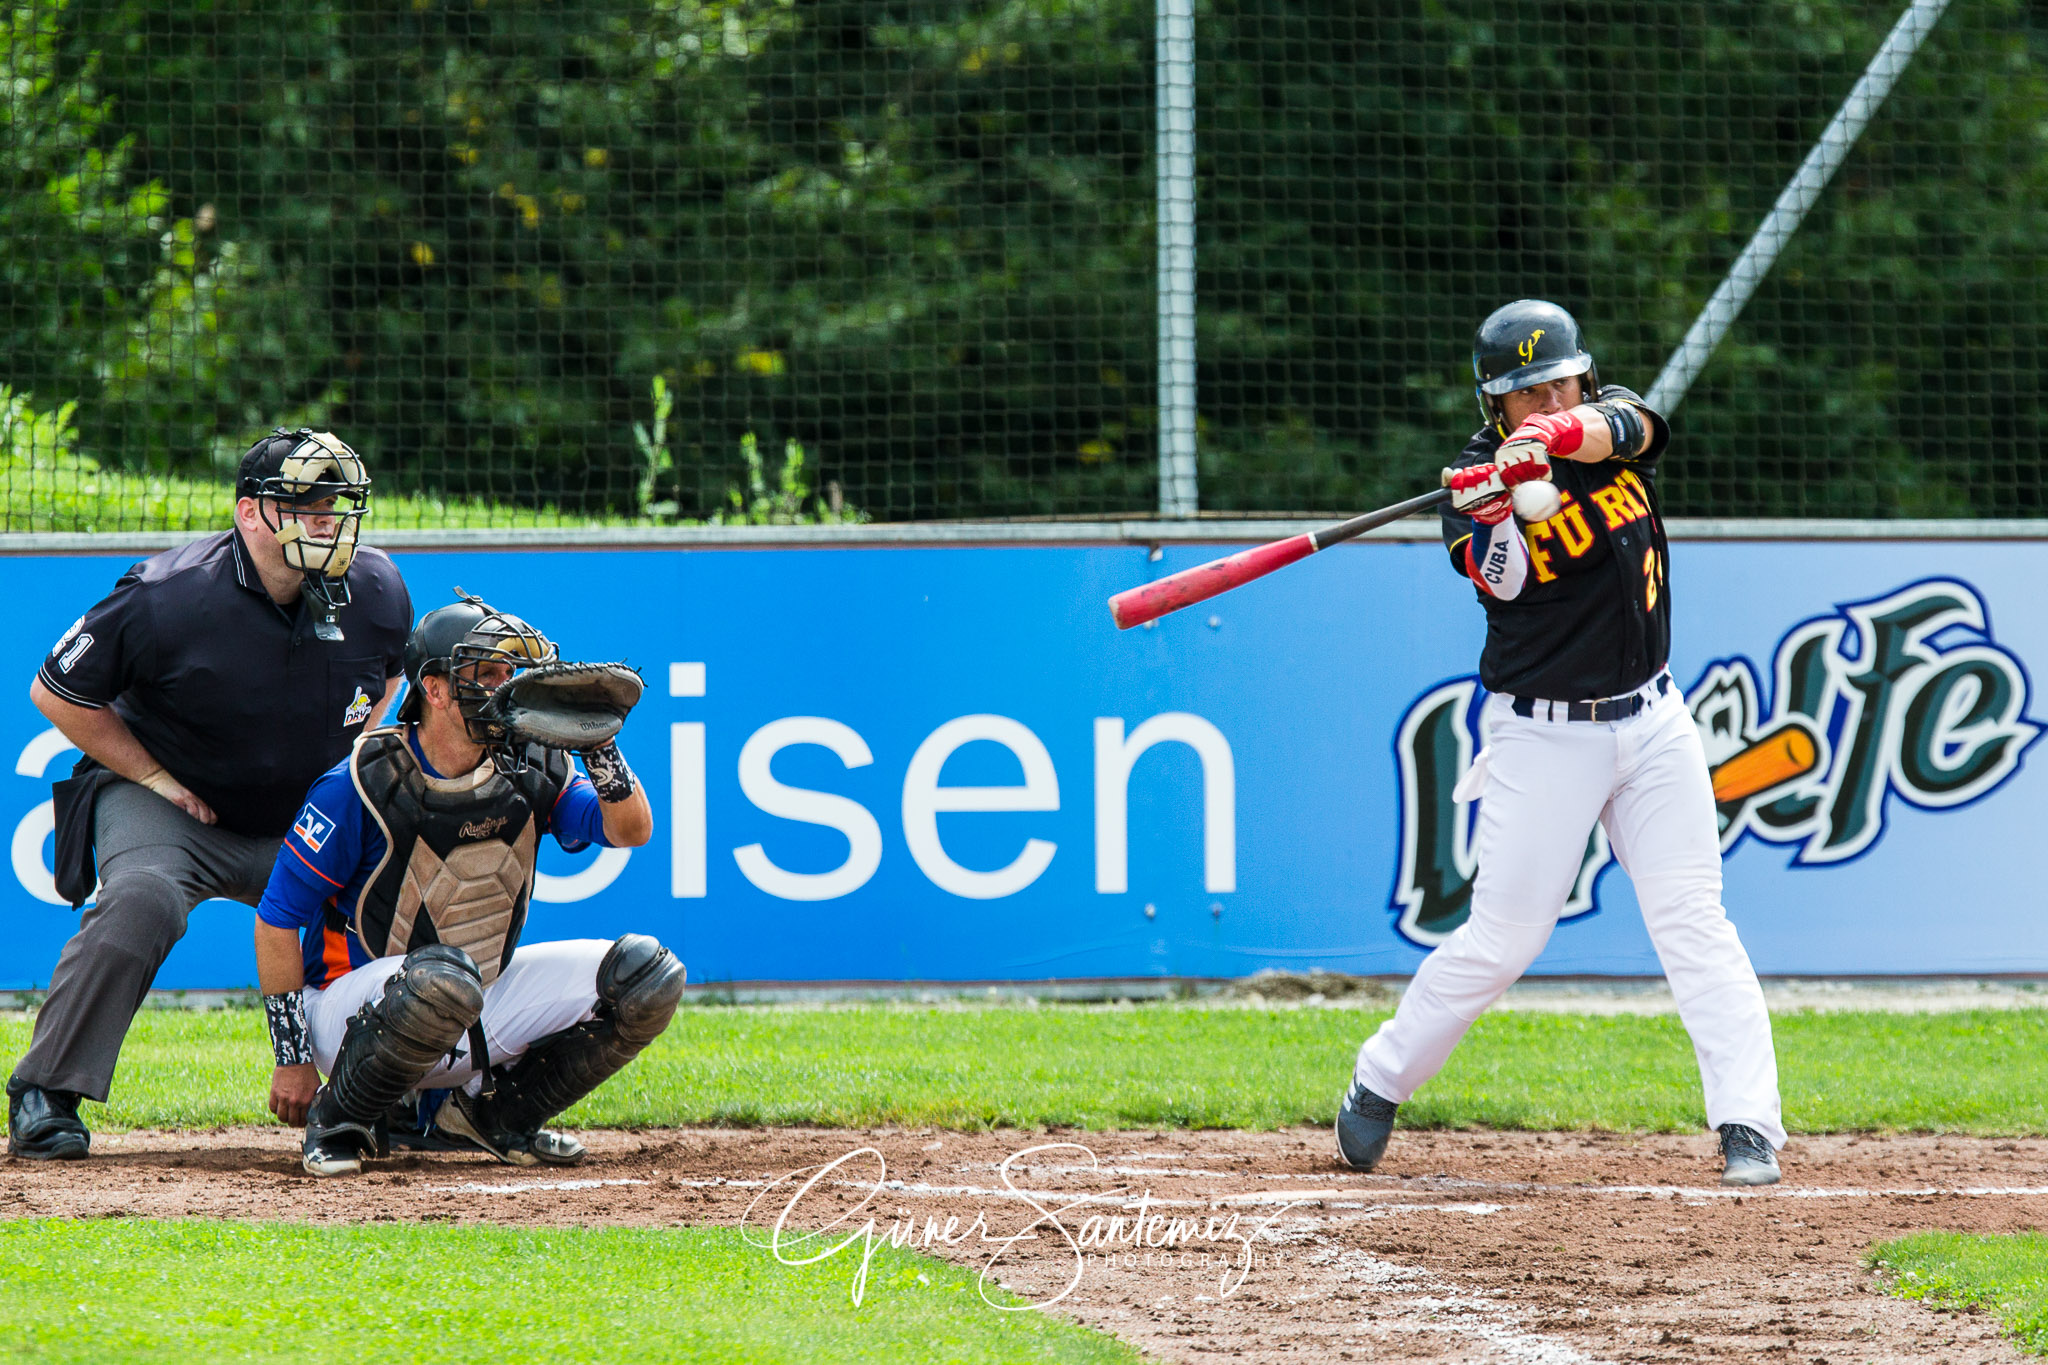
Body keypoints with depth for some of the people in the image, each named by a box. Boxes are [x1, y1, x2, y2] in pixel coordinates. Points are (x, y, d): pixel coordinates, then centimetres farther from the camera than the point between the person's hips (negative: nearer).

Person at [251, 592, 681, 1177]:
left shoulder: (532, 771, -1)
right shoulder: (364, 784, -17)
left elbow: (632, 831, -7)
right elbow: (277, 919, -14)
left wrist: (599, 744, -25)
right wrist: (293, 1059, -15)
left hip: (484, 1009, 6)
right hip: (358, 1004, -6)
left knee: (647, 975, -8)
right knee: (445, 979, -41)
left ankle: (490, 1115, 6)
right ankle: (339, 1121, -15)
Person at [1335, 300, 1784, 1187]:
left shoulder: (1609, 421, 2)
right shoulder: (1478, 473, -7)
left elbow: (1623, 426, -23)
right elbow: (1500, 581, -24)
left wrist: (1563, 437, -44)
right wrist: (1492, 507, -43)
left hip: (1651, 723, 3)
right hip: (1541, 738, -3)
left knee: (1694, 926, -6)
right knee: (1498, 940, -2)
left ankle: (1749, 1129, -9)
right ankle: (1378, 1086, 17)